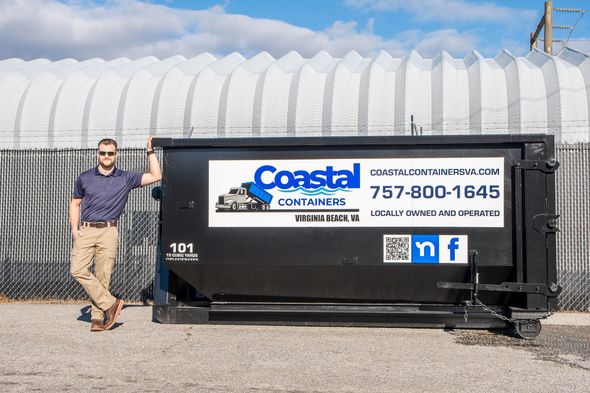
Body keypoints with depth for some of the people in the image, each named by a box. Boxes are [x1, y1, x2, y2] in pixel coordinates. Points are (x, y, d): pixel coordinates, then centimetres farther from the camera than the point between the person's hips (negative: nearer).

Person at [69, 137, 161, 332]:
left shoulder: (126, 178, 6)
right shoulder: (85, 178, 10)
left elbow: (155, 176, 2)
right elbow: (75, 204, 17)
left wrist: (151, 151, 3)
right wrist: (74, 229, 6)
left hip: (108, 232, -1)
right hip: (85, 230, 2)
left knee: (103, 276, -3)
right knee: (78, 270, -12)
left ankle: (97, 317, 7)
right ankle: (110, 304, -3)